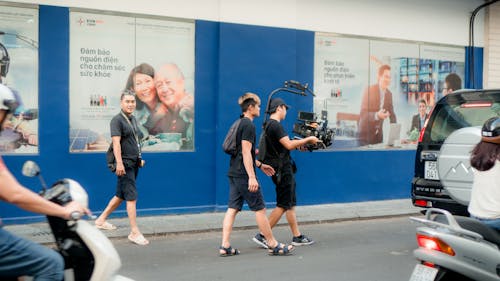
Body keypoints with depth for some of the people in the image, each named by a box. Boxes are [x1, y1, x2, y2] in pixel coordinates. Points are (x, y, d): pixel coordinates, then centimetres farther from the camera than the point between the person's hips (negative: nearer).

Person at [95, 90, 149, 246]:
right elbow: (116, 142, -20)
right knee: (132, 197, -9)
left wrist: (139, 159, 23)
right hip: (124, 164, -9)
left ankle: (101, 220, 30)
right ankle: (134, 232, -6)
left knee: (121, 195, 16)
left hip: (134, 163, 9)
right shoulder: (117, 120, -11)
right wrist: (119, 163, -27)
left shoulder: (133, 119, 16)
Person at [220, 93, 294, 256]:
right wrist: (252, 177, -23)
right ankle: (273, 246, 6)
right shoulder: (248, 125, -13)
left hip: (234, 174, 9)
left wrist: (260, 165, 29)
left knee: (232, 209, 7)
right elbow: (246, 152, -20)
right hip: (244, 175, -9)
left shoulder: (239, 124, 17)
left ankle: (225, 246, 4)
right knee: (260, 209, -1)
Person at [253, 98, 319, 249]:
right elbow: (288, 144, -23)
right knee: (283, 206, -6)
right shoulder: (275, 125, -16)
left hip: (283, 169, 10)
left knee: (291, 204, 13)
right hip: (282, 169, -10)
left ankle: (297, 236, 19)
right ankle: (262, 235, -5)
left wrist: (298, 144, 12)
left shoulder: (269, 125, 16)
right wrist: (308, 139, -12)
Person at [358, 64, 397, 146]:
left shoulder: (389, 94, 7)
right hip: (366, 134, -6)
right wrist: (377, 115, -34)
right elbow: (362, 114, -18)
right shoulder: (369, 90, -12)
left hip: (378, 135, 6)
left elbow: (392, 115, 14)